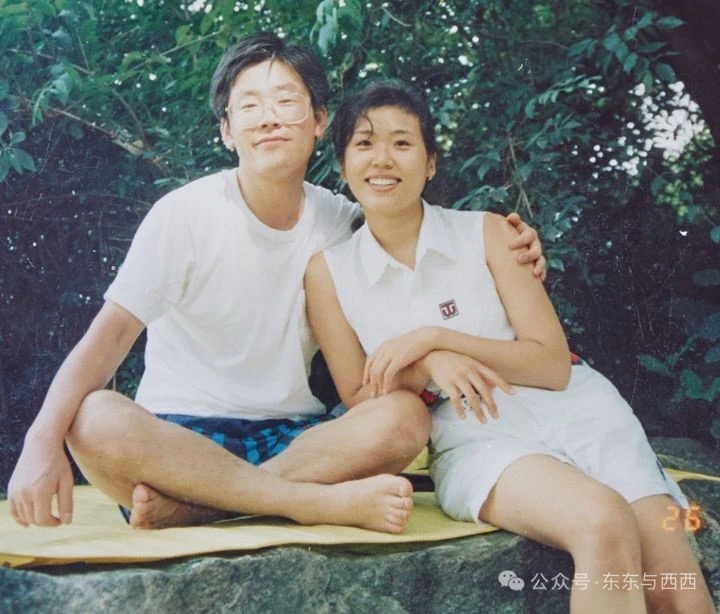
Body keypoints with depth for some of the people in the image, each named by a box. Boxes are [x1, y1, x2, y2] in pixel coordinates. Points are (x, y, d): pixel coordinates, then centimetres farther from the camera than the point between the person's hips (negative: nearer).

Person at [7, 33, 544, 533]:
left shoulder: (341, 222, 2)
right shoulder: (186, 214, -8)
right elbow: (112, 332, -14)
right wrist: (43, 440, -30)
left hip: (291, 433, 3)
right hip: (179, 434, -2)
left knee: (404, 416, -25)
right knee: (95, 419, -35)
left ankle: (188, 504, -25)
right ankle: (327, 502, -30)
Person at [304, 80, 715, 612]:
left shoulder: (488, 233, 1)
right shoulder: (328, 273, 2)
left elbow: (554, 363, -4)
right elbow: (358, 401, 4)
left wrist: (435, 336, -14)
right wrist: (426, 365, -16)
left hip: (574, 412, 2)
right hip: (473, 437, -1)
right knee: (604, 524, -33)